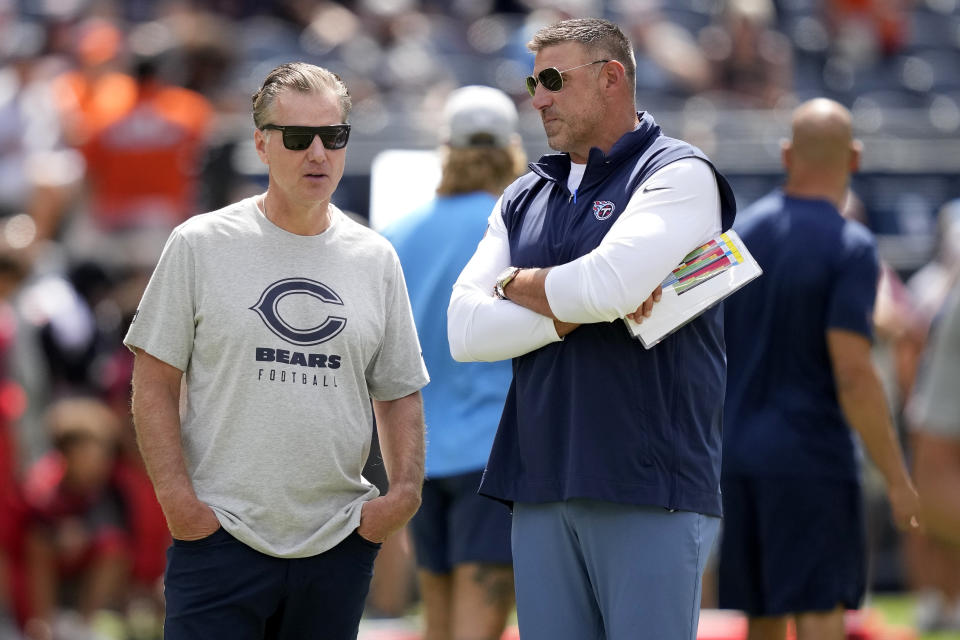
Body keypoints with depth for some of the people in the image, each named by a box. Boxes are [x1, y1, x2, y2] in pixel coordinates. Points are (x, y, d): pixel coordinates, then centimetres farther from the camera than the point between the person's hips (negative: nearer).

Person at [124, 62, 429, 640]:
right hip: (219, 536, -3)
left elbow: (400, 393, 16)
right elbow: (155, 384, 1)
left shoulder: (376, 259, 11)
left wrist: (406, 489, 0)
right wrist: (177, 498, -10)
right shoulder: (199, 245, 1)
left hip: (339, 545, 3)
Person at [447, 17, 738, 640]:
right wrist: (573, 311, -10)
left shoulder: (679, 174, -1)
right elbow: (466, 330, 4)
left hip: (651, 489, -6)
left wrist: (522, 284, 0)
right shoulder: (524, 198, 17)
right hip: (541, 490, 6)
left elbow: (613, 281, -19)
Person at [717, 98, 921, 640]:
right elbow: (852, 374, -18)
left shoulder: (741, 233, 7)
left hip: (740, 453, 6)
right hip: (812, 458, -6)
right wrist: (897, 478, -13)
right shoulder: (851, 248, -13)